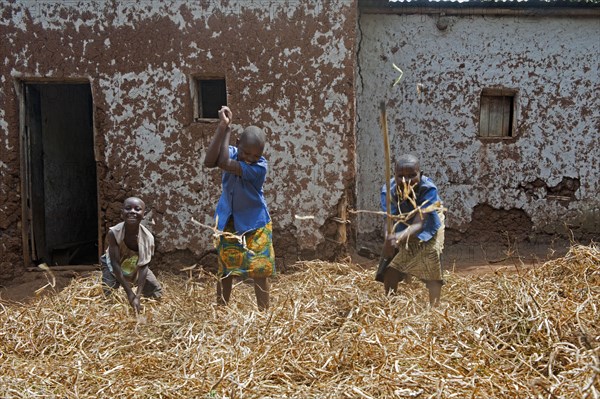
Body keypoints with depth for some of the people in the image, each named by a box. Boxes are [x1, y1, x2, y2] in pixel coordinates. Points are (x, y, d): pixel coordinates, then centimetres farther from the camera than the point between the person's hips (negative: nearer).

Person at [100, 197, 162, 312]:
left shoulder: (147, 237, -30)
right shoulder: (113, 233, -34)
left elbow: (143, 267, -28)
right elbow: (115, 263, -30)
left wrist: (137, 295, -36)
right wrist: (129, 292, -32)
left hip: (136, 267, 2)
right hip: (114, 267, -2)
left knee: (157, 293, 0)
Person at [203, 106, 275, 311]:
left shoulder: (260, 166, -26)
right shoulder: (231, 153, -12)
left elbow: (224, 164, -35)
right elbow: (209, 162, -33)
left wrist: (228, 128, -27)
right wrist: (221, 127, -37)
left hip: (255, 223, -4)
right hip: (228, 221, 4)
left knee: (259, 270, -2)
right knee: (225, 269, 10)